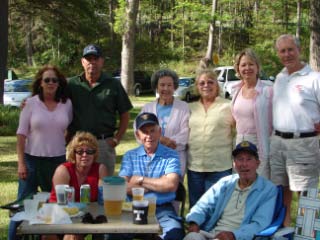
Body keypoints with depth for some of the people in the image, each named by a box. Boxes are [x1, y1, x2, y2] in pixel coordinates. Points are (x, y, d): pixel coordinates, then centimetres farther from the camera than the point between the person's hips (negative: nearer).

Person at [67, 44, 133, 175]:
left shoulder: (114, 85, 6)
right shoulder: (71, 84, 5)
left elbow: (125, 115, 9)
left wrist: (117, 138, 0)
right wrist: (69, 138, -1)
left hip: (104, 144, 0)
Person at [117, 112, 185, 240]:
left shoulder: (171, 156, 6)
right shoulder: (129, 156, 12)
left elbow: (171, 185, -10)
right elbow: (125, 188, -2)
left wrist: (140, 180, -1)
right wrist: (158, 184, -5)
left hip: (162, 208, -1)